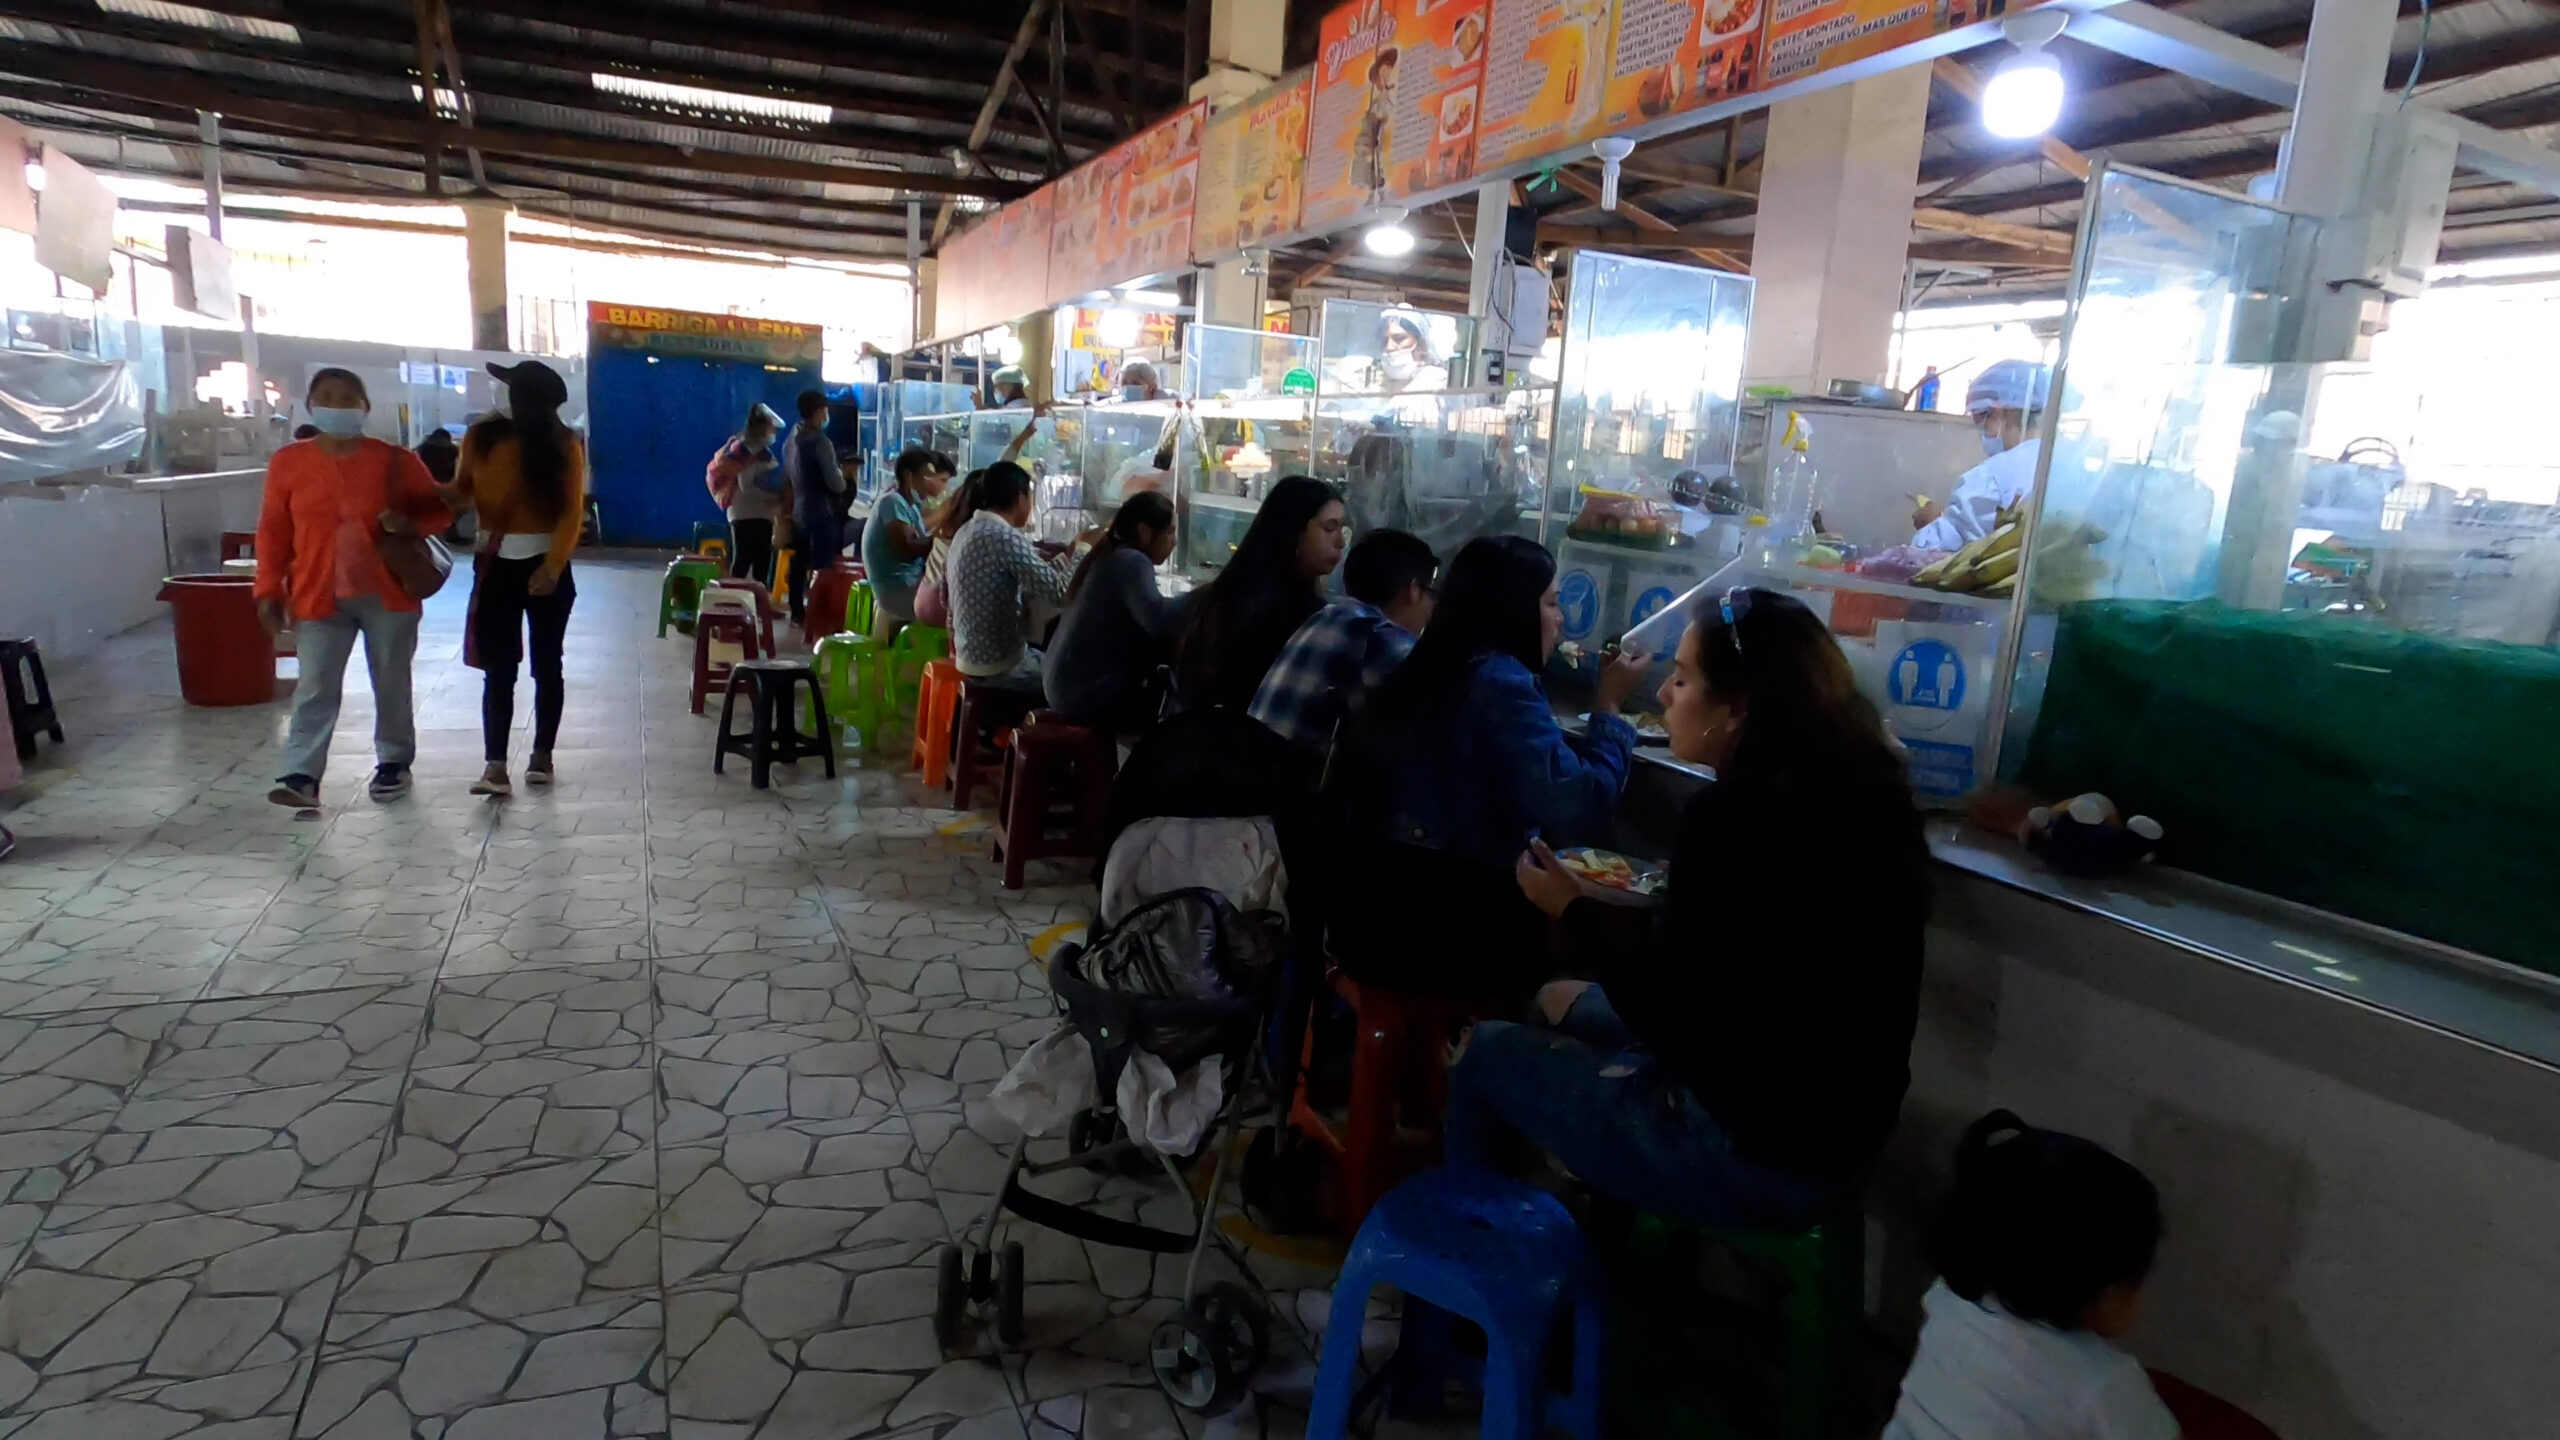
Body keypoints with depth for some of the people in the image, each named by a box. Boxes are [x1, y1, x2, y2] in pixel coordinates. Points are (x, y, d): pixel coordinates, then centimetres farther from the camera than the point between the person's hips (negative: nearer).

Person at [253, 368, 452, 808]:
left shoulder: (396, 461, -2)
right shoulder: (288, 462, 2)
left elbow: (440, 510, 5)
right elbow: (273, 531, 5)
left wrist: (411, 523, -17)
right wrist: (269, 589, 0)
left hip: (387, 593, 0)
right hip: (319, 596, 0)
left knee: (392, 685, 11)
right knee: (314, 689, -3)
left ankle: (394, 762, 26)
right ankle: (302, 777, -4)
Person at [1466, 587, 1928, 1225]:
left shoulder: (1734, 816, -26)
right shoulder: (1867, 795, -1)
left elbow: (1665, 1018, -18)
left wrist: (1573, 911, -6)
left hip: (1753, 1154, -9)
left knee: (1488, 1053, 8)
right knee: (1558, 1003, 24)